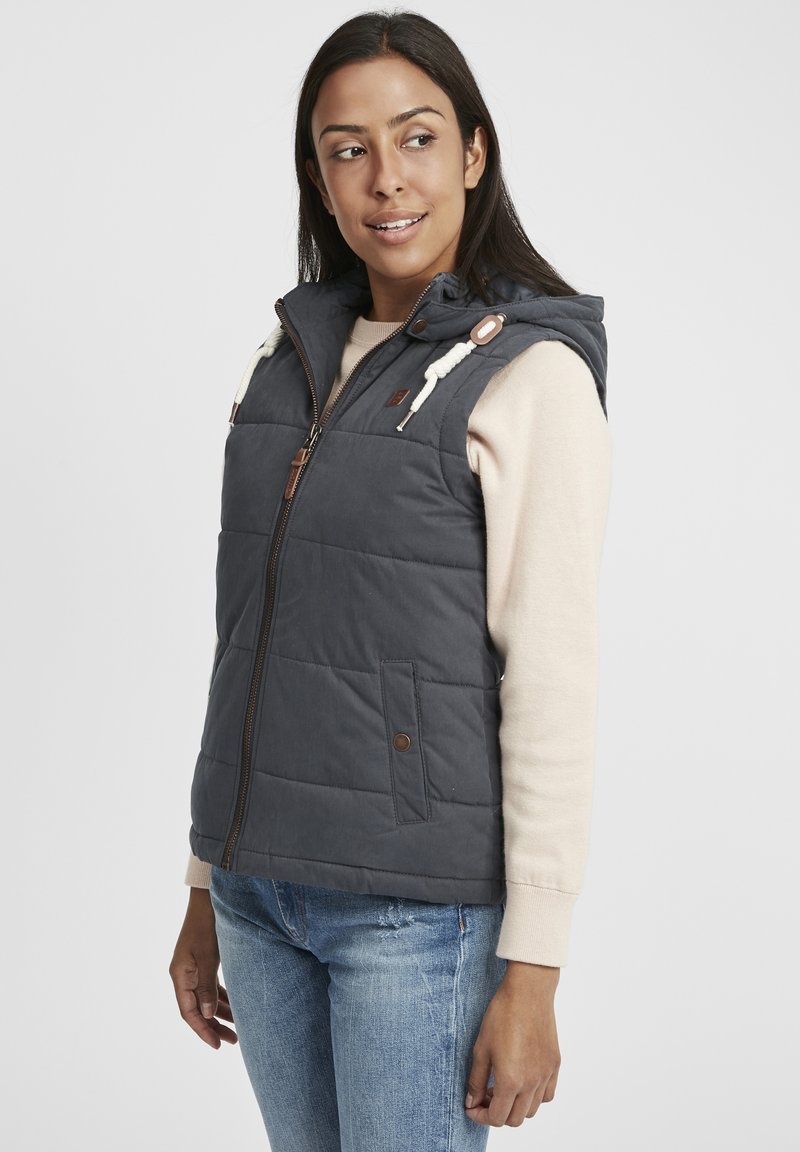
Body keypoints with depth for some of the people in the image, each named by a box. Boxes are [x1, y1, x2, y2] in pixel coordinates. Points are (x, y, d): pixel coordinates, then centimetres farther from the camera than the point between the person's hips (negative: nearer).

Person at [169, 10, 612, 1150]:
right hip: (262, 885, 6)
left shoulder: (531, 373, -11)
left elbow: (553, 685, -14)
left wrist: (532, 977, -15)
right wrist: (207, 887, 15)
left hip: (422, 904, -6)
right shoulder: (292, 358, 9)